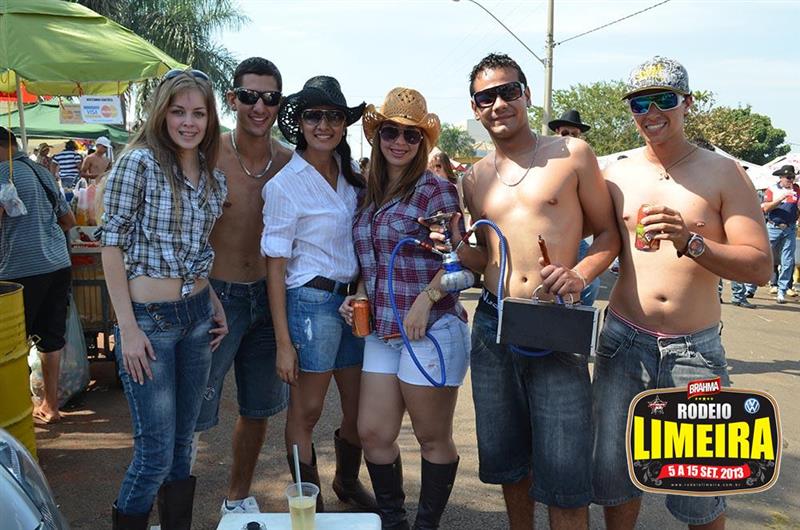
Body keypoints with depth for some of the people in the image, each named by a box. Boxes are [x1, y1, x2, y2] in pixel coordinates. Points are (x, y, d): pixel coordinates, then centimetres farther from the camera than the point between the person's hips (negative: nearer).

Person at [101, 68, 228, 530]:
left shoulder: (213, 176, 8)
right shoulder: (139, 162, -11)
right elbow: (113, 245, -11)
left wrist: (215, 304, 8)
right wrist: (128, 328, -15)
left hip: (196, 316, 6)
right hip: (149, 319, -6)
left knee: (183, 444, 15)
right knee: (156, 452, 0)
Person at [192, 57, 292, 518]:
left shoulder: (289, 162, 1)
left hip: (268, 296, 5)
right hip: (217, 295, -4)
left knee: (259, 407, 16)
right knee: (192, 414, -3)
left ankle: (239, 497, 37)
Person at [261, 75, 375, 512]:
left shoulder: (350, 176, 8)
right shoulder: (284, 185, -10)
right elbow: (275, 267, -11)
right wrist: (284, 342, -13)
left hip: (353, 299, 7)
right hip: (312, 301, -6)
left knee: (360, 407, 16)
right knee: (306, 411, 7)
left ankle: (347, 482, 41)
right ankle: (311, 505, 26)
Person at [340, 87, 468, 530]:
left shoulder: (435, 188, -7)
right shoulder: (370, 194, 12)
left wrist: (425, 301, -21)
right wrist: (359, 295, 6)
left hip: (431, 329, -6)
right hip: (381, 331, 7)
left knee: (432, 439, 8)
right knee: (373, 433, 8)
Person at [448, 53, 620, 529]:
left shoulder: (572, 154, 0)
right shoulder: (475, 178, 12)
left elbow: (608, 233, 3)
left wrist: (580, 274, -15)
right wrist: (460, 248, -1)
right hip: (492, 328, 4)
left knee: (563, 473, -3)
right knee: (507, 458, 16)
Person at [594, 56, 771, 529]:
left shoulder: (723, 173, -2)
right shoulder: (616, 177, 5)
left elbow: (760, 267, -9)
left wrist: (690, 241, -23)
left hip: (696, 348, -2)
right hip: (623, 342, 2)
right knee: (614, 474, 10)